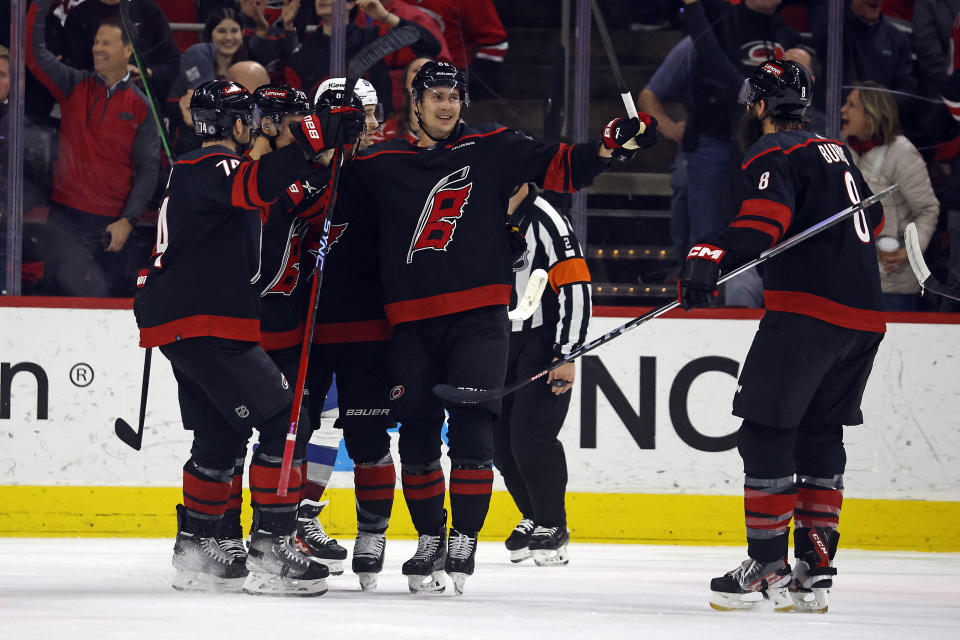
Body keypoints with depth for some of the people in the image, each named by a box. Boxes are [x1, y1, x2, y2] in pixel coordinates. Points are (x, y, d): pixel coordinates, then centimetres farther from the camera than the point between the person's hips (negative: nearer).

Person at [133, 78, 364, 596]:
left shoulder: (196, 170, 21)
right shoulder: (211, 167, -14)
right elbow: (256, 185, -34)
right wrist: (315, 136, -36)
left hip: (182, 323, 11)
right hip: (206, 325, -11)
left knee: (221, 433, 20)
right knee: (284, 421, -10)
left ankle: (194, 551, 26)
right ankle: (270, 553, -12)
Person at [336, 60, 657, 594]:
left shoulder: (493, 148, 6)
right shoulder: (381, 165, 10)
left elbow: (561, 169, 5)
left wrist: (610, 147, -9)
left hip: (478, 319, -2)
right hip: (413, 324, 2)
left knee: (471, 429, -11)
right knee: (417, 435, 2)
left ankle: (465, 543, -2)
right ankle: (430, 542, 16)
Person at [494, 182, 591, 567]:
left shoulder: (547, 221, -17)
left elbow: (576, 287, -20)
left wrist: (566, 356, -23)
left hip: (546, 342, -8)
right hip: (505, 340, 8)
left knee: (531, 435, -14)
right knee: (499, 436, 6)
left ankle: (552, 528, 1)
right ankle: (533, 518, 25)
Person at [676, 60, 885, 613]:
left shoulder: (773, 155, -5)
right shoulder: (835, 153, 21)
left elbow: (765, 220, -23)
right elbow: (871, 218, 35)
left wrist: (713, 256, -37)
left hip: (807, 312, -8)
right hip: (865, 314, 8)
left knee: (767, 430, -2)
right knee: (820, 434, 13)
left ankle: (767, 565, -3)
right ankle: (815, 570, 10)